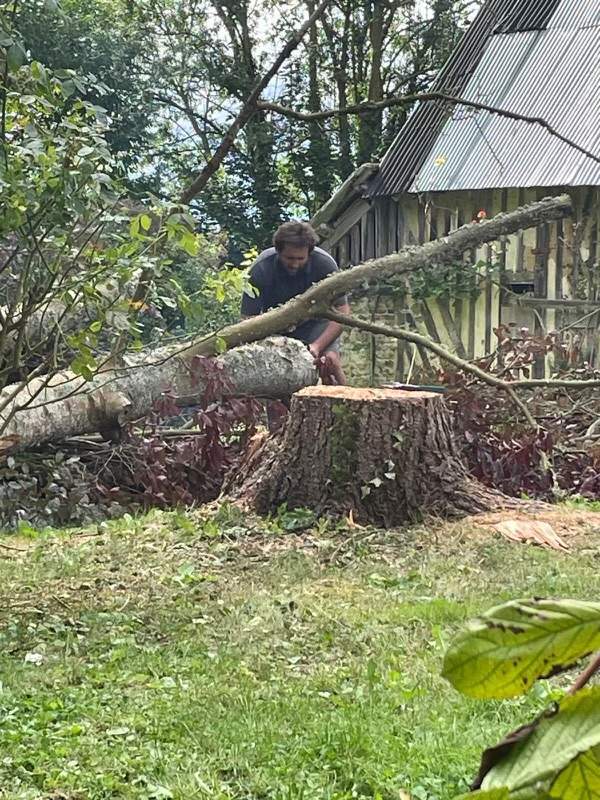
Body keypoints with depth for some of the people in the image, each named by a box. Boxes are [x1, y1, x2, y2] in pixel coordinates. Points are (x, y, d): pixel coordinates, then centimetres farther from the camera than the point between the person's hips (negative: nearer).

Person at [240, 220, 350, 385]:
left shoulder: (325, 264, -25)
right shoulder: (261, 269, -26)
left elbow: (341, 311, -20)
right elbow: (249, 318, -24)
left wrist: (317, 346, -32)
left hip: (314, 322, -1)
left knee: (330, 361, -25)